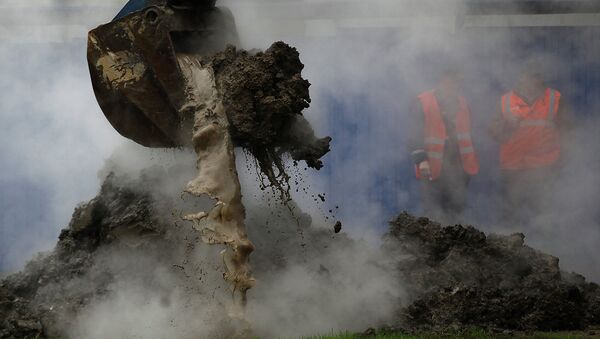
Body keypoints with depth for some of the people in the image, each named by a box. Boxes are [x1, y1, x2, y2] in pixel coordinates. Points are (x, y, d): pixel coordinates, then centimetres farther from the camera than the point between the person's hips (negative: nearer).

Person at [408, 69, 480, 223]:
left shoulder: (462, 104, 14)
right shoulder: (423, 103, -5)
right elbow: (415, 135, -8)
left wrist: (469, 163, 21)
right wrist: (421, 160, -18)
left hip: (459, 168, 6)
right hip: (433, 169, -6)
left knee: (457, 208, 8)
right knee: (433, 213, -3)